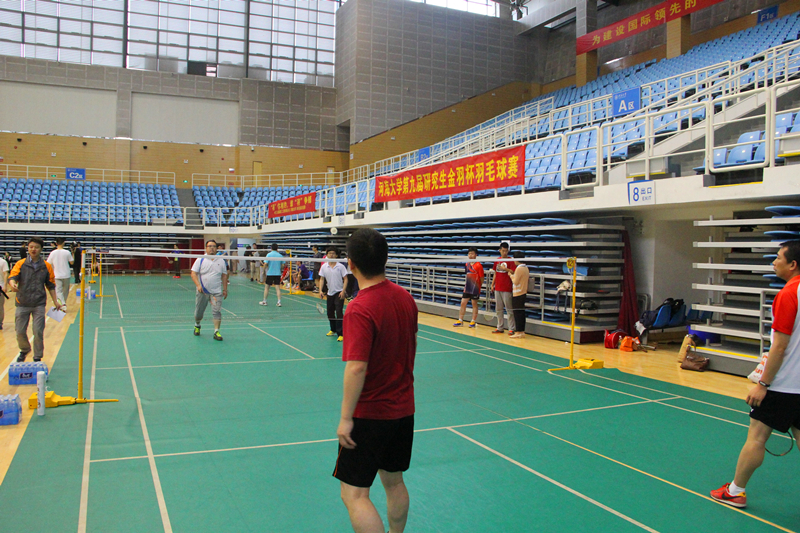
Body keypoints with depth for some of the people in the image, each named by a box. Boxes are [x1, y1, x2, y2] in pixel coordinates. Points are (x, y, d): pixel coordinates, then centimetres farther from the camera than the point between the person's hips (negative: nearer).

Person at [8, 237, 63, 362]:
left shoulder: (46, 266, 4)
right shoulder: (21, 264, 1)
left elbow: (50, 285, 10)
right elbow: (12, 277, -11)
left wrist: (55, 301, 8)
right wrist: (12, 284, -35)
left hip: (39, 304, 0)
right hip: (22, 303, 0)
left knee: (38, 332, -4)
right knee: (20, 331, 5)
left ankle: (37, 358, 11)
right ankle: (24, 350, 34)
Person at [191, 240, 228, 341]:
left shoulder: (221, 260, 7)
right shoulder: (200, 260, 0)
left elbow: (224, 275, 11)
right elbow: (193, 273, -4)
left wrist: (225, 289, 6)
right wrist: (198, 285, -18)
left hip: (216, 292, 1)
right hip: (202, 291, -1)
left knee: (217, 311, -10)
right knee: (199, 312, 9)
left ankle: (216, 331, -6)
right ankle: (197, 325, 38)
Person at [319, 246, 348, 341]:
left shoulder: (340, 266, -9)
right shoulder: (324, 267, 1)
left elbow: (345, 279, -6)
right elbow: (322, 279, 6)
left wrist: (343, 291, -15)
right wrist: (320, 290, -5)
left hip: (339, 293, -5)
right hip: (330, 293, 5)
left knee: (339, 313, -12)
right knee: (330, 313, 14)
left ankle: (341, 334, -8)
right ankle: (333, 330, 34)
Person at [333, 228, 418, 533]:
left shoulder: (359, 310, -24)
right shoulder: (405, 298, 0)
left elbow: (356, 368, -28)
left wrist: (345, 418, -21)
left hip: (369, 415, -8)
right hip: (403, 409, 8)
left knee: (354, 494, 1)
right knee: (394, 482, 22)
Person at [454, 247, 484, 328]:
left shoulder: (478, 265, -11)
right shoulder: (467, 265, 9)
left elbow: (481, 278, -6)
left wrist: (478, 287, 0)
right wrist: (466, 286, 15)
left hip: (475, 289, -6)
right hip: (467, 288, 6)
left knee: (474, 304, 3)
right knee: (463, 303, 5)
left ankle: (473, 321, 12)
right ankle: (460, 321, 12)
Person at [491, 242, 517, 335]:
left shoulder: (510, 260, -4)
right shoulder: (497, 260, 13)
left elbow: (514, 272, -12)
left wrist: (505, 269, -24)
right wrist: (492, 284, 16)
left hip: (506, 289, -6)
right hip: (497, 288, 6)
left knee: (509, 309, -4)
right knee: (499, 309, 11)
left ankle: (511, 329, 1)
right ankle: (499, 328, 20)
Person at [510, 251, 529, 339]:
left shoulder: (519, 269, -16)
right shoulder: (526, 268, 10)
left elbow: (515, 282, -17)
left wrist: (511, 275, -1)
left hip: (517, 294, -9)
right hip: (523, 293, 9)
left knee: (517, 313, -4)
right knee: (521, 313, 11)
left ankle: (518, 332, -2)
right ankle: (522, 331, 15)